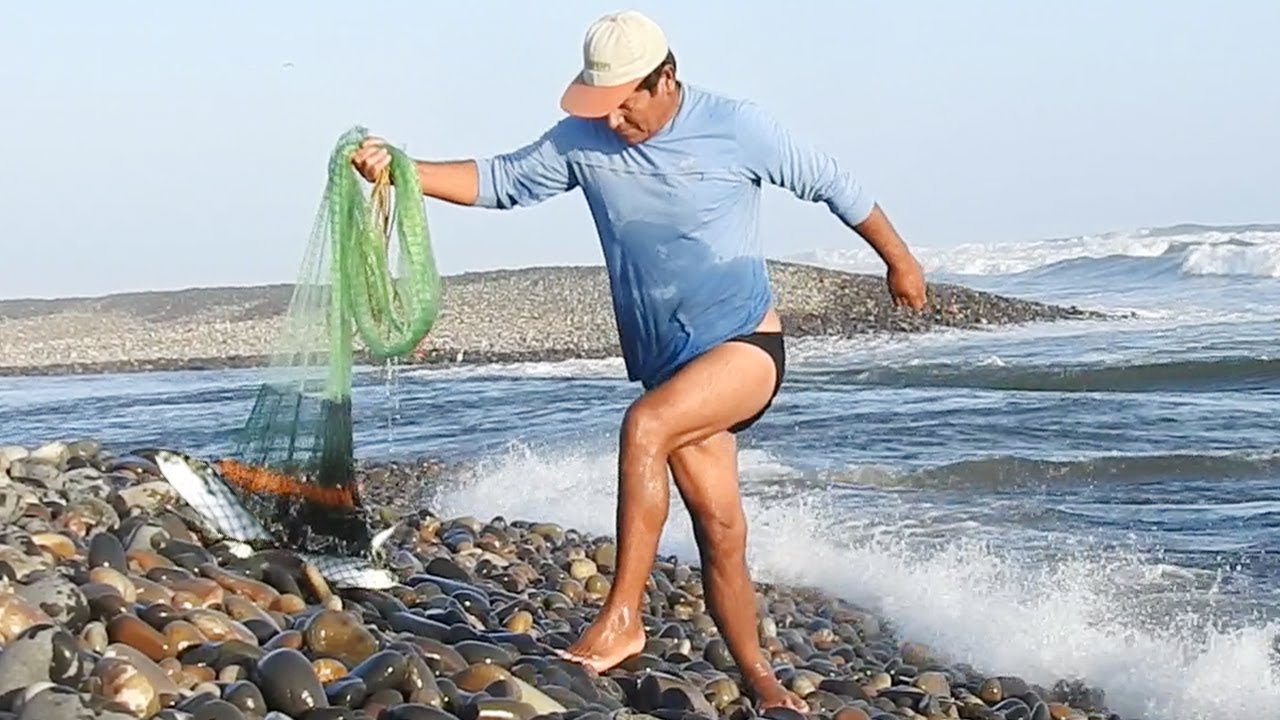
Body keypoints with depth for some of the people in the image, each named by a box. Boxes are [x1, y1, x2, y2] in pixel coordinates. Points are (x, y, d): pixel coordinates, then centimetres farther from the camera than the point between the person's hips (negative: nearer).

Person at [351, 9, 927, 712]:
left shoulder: (735, 128, -10)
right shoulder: (582, 140, 1)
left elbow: (832, 183, 1)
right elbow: (500, 182, 6)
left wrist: (898, 258, 12)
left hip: (746, 346, -4)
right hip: (670, 365, 5)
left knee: (644, 425, -30)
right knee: (721, 534, 2)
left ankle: (622, 616, -26)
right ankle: (759, 679, 16)